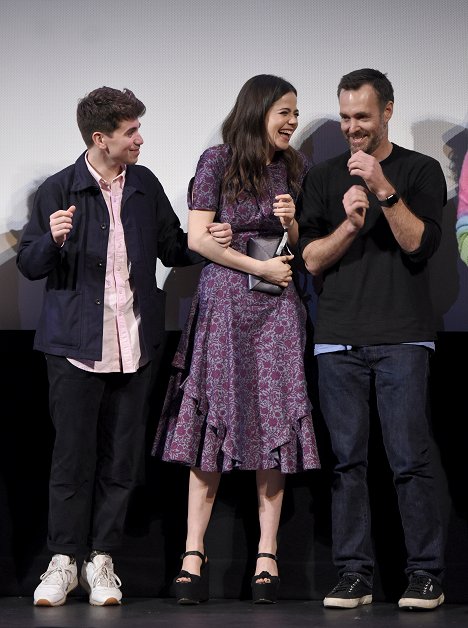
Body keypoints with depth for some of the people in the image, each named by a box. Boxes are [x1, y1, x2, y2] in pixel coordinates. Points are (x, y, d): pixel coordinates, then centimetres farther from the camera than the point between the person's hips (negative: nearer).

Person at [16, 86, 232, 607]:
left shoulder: (145, 186, 9)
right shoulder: (58, 191, -2)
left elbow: (171, 248, 19)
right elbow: (29, 265, 0)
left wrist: (206, 242, 0)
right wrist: (53, 239, -20)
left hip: (133, 344, 4)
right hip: (77, 344, -3)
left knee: (121, 457, 5)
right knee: (73, 455, -2)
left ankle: (101, 559, 15)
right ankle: (63, 560, 10)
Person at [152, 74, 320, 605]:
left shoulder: (294, 168, 12)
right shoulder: (217, 162, -1)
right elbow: (198, 238, -6)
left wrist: (292, 223, -5)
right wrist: (261, 267, -7)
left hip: (277, 307, 4)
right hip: (223, 302, -3)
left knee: (275, 422, -2)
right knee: (213, 421, -4)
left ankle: (267, 555, 1)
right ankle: (194, 553, -1)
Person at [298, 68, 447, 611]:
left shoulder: (421, 171, 8)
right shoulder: (323, 178, 14)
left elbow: (421, 245, -5)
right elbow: (312, 260, 6)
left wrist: (384, 189, -14)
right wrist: (349, 223, -11)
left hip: (402, 337, -2)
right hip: (338, 340, 3)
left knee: (410, 458, -7)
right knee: (347, 459, 2)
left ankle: (425, 574, 0)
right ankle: (354, 574, 7)